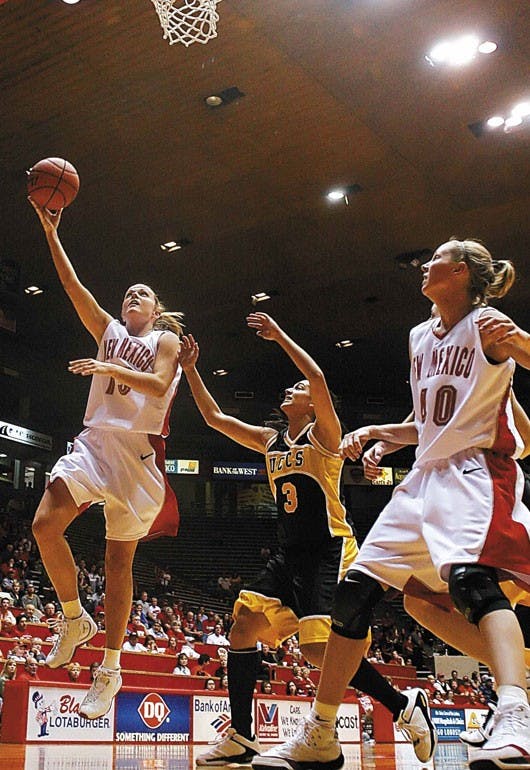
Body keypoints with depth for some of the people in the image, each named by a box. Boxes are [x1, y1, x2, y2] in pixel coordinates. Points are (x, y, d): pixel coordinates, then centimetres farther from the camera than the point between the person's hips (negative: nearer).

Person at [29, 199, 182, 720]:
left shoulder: (166, 339, 7)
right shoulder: (110, 330, 18)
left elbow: (159, 385, -11)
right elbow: (72, 285, 9)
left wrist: (112, 368, -21)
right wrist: (51, 232, 2)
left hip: (138, 449, -4)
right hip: (96, 439, 4)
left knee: (119, 561, -1)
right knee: (45, 524, -17)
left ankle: (110, 671, 9)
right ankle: (74, 619, 6)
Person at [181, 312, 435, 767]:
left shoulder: (323, 434, -5)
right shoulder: (270, 440, 15)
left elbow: (318, 378, -23)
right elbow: (214, 417, 19)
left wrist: (279, 335, -18)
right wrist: (190, 368, 14)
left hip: (330, 551, -8)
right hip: (290, 554, 8)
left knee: (319, 648, -18)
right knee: (245, 623, -4)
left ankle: (405, 705, 1)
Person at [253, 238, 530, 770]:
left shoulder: (485, 325, -3)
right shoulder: (420, 338, 18)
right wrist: (378, 434, 10)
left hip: (476, 471, -7)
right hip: (425, 475, 8)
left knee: (469, 576, -35)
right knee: (354, 591, 2)